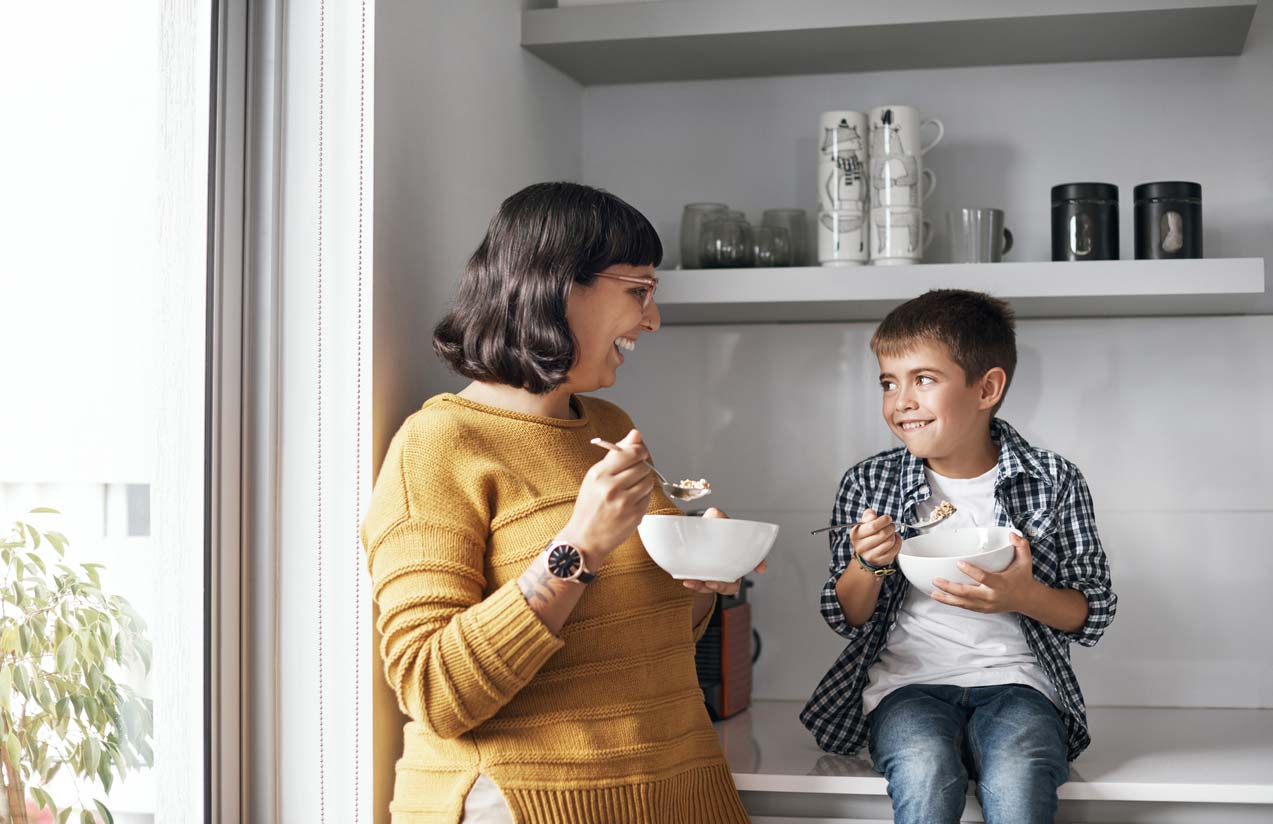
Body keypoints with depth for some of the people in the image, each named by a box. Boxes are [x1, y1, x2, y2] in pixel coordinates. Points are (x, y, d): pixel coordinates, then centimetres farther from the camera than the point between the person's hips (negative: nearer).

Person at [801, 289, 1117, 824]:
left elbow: (1095, 614, 6)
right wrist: (868, 565, -12)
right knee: (924, 772, -32)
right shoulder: (867, 484, 6)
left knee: (1017, 779, -33)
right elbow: (846, 619, 10)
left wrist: (1025, 596, -15)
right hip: (907, 682, 1)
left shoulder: (1054, 482, 3)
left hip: (1014, 678, 0)